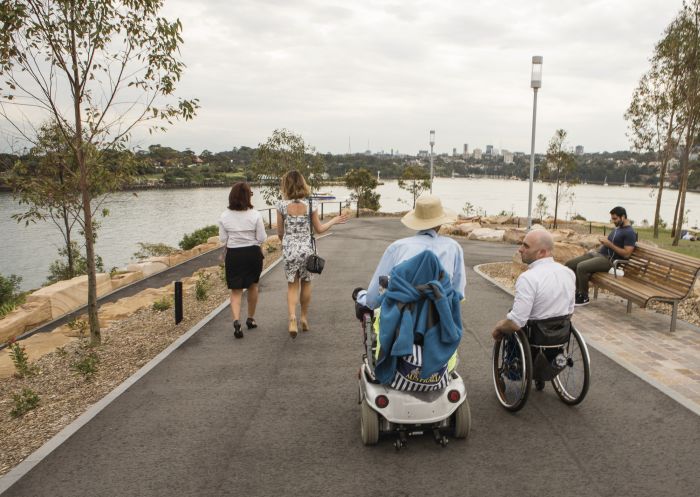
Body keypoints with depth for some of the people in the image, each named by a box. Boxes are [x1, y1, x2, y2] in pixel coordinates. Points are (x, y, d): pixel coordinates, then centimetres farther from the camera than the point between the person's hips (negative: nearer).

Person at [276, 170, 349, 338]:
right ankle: (304, 317, 28)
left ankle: (292, 318, -11)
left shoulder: (282, 205, -7)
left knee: (292, 285, 9)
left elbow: (280, 232, 0)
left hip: (289, 249, 0)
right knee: (306, 283, 18)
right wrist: (334, 221, 18)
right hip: (306, 249, 0)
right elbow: (319, 229, 2)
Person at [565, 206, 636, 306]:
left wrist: (609, 244, -17)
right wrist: (603, 242, 7)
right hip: (598, 254, 10)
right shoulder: (617, 228, 20)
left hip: (609, 260, -10)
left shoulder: (629, 232, -9)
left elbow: (626, 254, -17)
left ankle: (584, 297, -14)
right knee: (569, 264, -2)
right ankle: (577, 292, 4)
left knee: (581, 267, -31)